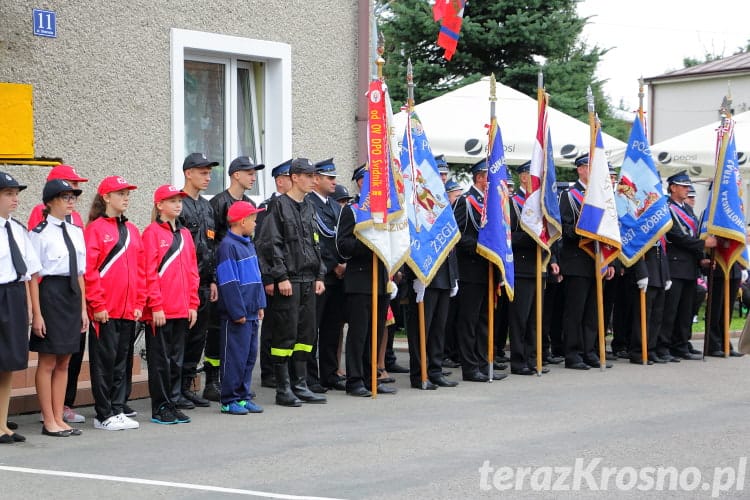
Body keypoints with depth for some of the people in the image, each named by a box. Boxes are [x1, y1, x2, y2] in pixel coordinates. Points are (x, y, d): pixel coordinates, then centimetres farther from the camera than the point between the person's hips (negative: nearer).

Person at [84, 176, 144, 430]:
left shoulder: (132, 230, 14)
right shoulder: (96, 229, -6)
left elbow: (140, 269, 14)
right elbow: (89, 271, -11)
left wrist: (139, 303, 7)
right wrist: (97, 304, -13)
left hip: (129, 311, 6)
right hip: (105, 311, -6)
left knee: (123, 360, 9)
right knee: (104, 360, 0)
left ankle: (118, 411, 17)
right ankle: (104, 415, 6)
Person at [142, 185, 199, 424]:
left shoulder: (184, 234, 14)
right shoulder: (152, 232, -6)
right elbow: (149, 272, -10)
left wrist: (193, 304, 9)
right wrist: (156, 306, -14)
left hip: (181, 310, 7)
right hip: (160, 311, -6)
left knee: (176, 358, 11)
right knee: (160, 359, 0)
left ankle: (172, 403, 18)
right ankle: (160, 408, 6)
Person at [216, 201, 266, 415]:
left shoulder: (248, 245, 15)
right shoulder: (228, 246, -13)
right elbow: (229, 283, -17)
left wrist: (260, 304, 15)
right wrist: (238, 312, -18)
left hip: (251, 313, 9)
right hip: (236, 315, -9)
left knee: (250, 356, 12)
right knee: (235, 357, -4)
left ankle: (243, 397, 20)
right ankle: (229, 400, 4)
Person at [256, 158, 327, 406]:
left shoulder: (308, 207, 16)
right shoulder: (279, 205, -8)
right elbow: (270, 244, -12)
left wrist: (319, 276, 13)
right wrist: (281, 277, -17)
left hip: (308, 281, 8)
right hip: (288, 281, -8)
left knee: (306, 333, 9)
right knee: (286, 334, -5)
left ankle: (300, 385, 16)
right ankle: (283, 389, 1)